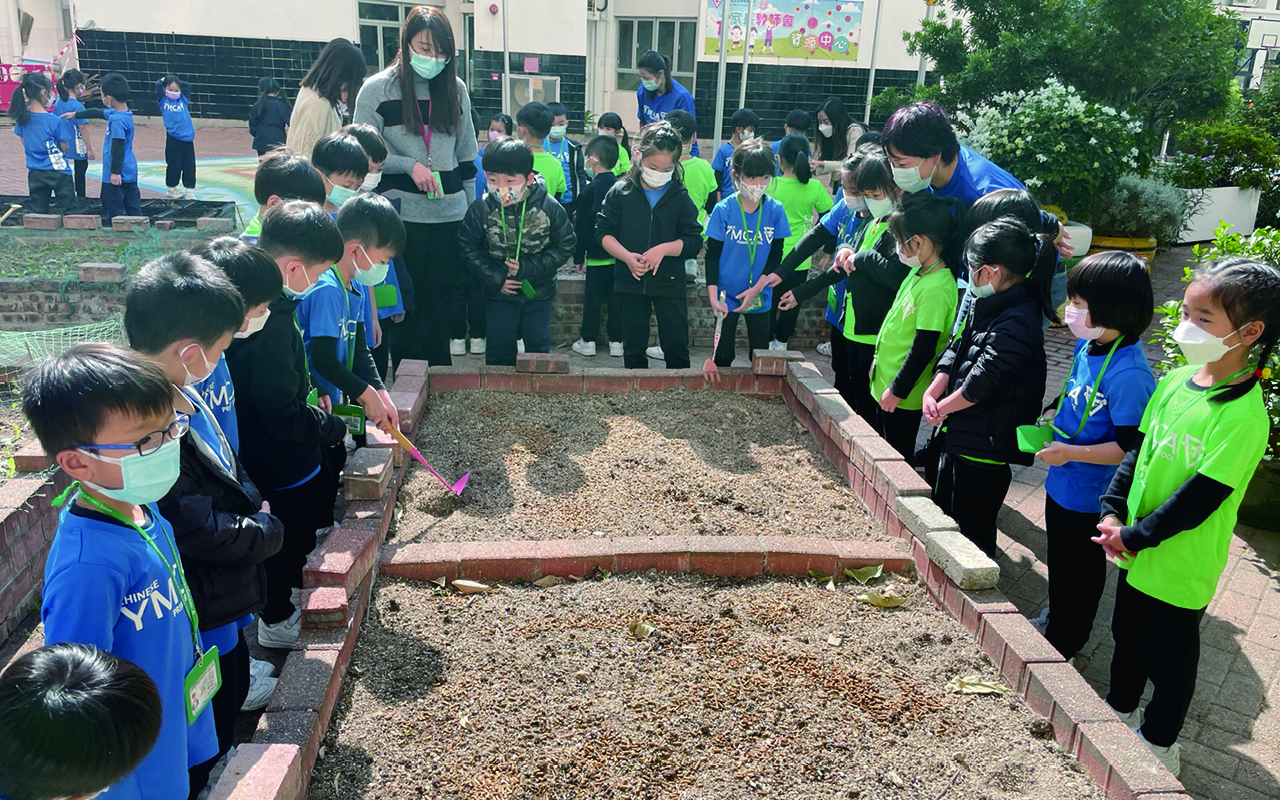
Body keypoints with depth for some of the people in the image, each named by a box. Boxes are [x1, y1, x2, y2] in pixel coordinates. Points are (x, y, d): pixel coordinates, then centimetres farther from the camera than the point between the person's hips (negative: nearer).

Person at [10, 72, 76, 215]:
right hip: (58, 171, -5)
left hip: (35, 173, 5)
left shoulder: (22, 118, 0)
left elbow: (25, 144, 10)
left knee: (36, 212, 12)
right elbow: (65, 147, -9)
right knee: (69, 209, 4)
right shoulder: (55, 121, -16)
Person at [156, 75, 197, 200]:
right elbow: (158, 86, -4)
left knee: (189, 165, 3)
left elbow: (187, 86, 6)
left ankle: (190, 190, 9)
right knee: (173, 165, 5)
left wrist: (176, 81, 17)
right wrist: (164, 80, 13)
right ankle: (171, 188, 20)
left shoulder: (183, 100, 10)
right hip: (173, 138, -2)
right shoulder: (163, 101, 5)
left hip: (188, 138, 2)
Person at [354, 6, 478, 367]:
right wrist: (411, 165, -14)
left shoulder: (456, 89, 9)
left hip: (451, 215, 3)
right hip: (403, 214, -3)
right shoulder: (377, 89, -1)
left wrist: (471, 207, 13)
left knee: (446, 292, 8)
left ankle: (441, 374, 21)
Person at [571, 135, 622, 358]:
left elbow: (582, 228, -8)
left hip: (597, 256, -4)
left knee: (592, 299, 4)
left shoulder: (590, 190, -11)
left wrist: (578, 257, 1)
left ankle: (588, 341, 10)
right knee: (615, 299, 9)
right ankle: (616, 342, 13)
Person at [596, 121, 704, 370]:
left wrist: (663, 249, -22)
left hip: (670, 282, -1)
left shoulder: (680, 197, -2)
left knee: (676, 345, 4)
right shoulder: (621, 192, -2)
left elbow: (694, 241, -6)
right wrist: (627, 257, -18)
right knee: (633, 345, 13)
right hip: (630, 282, 1)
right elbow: (604, 232, -3)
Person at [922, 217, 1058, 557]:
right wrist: (932, 393, -5)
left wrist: (941, 408, -11)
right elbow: (954, 350, 8)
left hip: (985, 445, -10)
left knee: (973, 527, 5)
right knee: (942, 509, 24)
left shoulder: (1017, 324, -26)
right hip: (959, 435, 10)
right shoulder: (987, 306, 5)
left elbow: (980, 383, -26)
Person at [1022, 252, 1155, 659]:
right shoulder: (1087, 345, -5)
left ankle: (1066, 641, 36)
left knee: (1081, 569, 15)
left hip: (1089, 498, -8)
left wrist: (1070, 452, -28)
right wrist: (1052, 421, 4)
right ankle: (1055, 618, 51)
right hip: (1062, 483, 8)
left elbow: (1131, 448, -28)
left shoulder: (1129, 375, -31)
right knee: (1059, 559, 28)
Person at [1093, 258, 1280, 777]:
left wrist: (1134, 537, -18)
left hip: (1181, 566, -7)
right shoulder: (1177, 381, -3)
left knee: (1169, 658, 14)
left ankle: (1158, 744, 35)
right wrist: (1112, 512, -6)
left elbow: (1200, 497, -24)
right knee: (1127, 636, 25)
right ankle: (1121, 714, 48)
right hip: (1135, 551, 7)